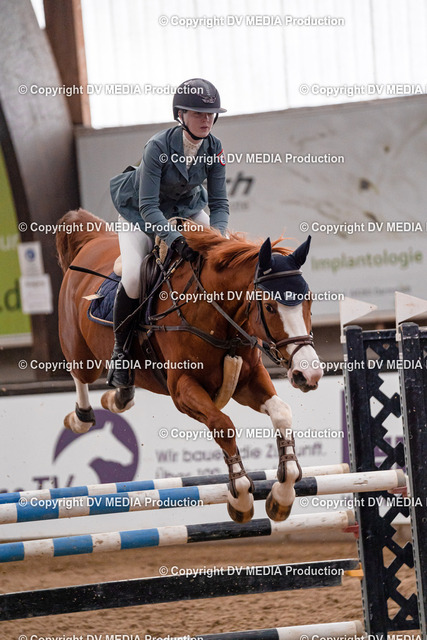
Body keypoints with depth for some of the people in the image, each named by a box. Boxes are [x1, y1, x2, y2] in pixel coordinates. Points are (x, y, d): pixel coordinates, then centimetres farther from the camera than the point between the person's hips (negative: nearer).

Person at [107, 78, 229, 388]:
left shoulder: (214, 148, -19)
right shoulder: (158, 146, -33)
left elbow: (219, 202, -14)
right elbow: (148, 207, -35)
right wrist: (175, 240, -49)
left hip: (187, 209, 5)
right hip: (140, 212, -5)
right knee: (134, 278, -27)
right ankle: (121, 349, -5)